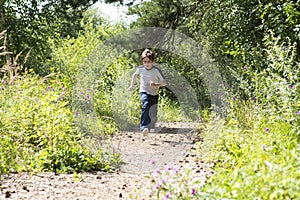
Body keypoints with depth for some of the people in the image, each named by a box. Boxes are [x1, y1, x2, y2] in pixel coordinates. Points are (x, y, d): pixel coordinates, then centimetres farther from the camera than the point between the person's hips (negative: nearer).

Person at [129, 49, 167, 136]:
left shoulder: (156, 70, -15)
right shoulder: (140, 69, -6)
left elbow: (164, 82, -18)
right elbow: (135, 74, 18)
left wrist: (157, 85, -35)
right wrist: (132, 85, 22)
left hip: (154, 94, 0)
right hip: (144, 92, 0)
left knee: (153, 117, 4)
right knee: (146, 105, -33)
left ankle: (151, 126, 41)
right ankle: (144, 127, -41)